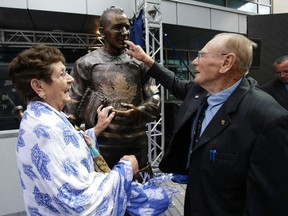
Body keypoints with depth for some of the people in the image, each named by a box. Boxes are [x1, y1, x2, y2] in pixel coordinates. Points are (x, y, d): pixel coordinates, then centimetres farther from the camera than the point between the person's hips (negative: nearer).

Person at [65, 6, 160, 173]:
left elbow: (155, 98, 4)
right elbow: (73, 108, 1)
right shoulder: (85, 64, 0)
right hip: (101, 144, -2)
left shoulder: (139, 62, 6)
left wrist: (138, 112, -16)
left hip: (138, 143, 3)